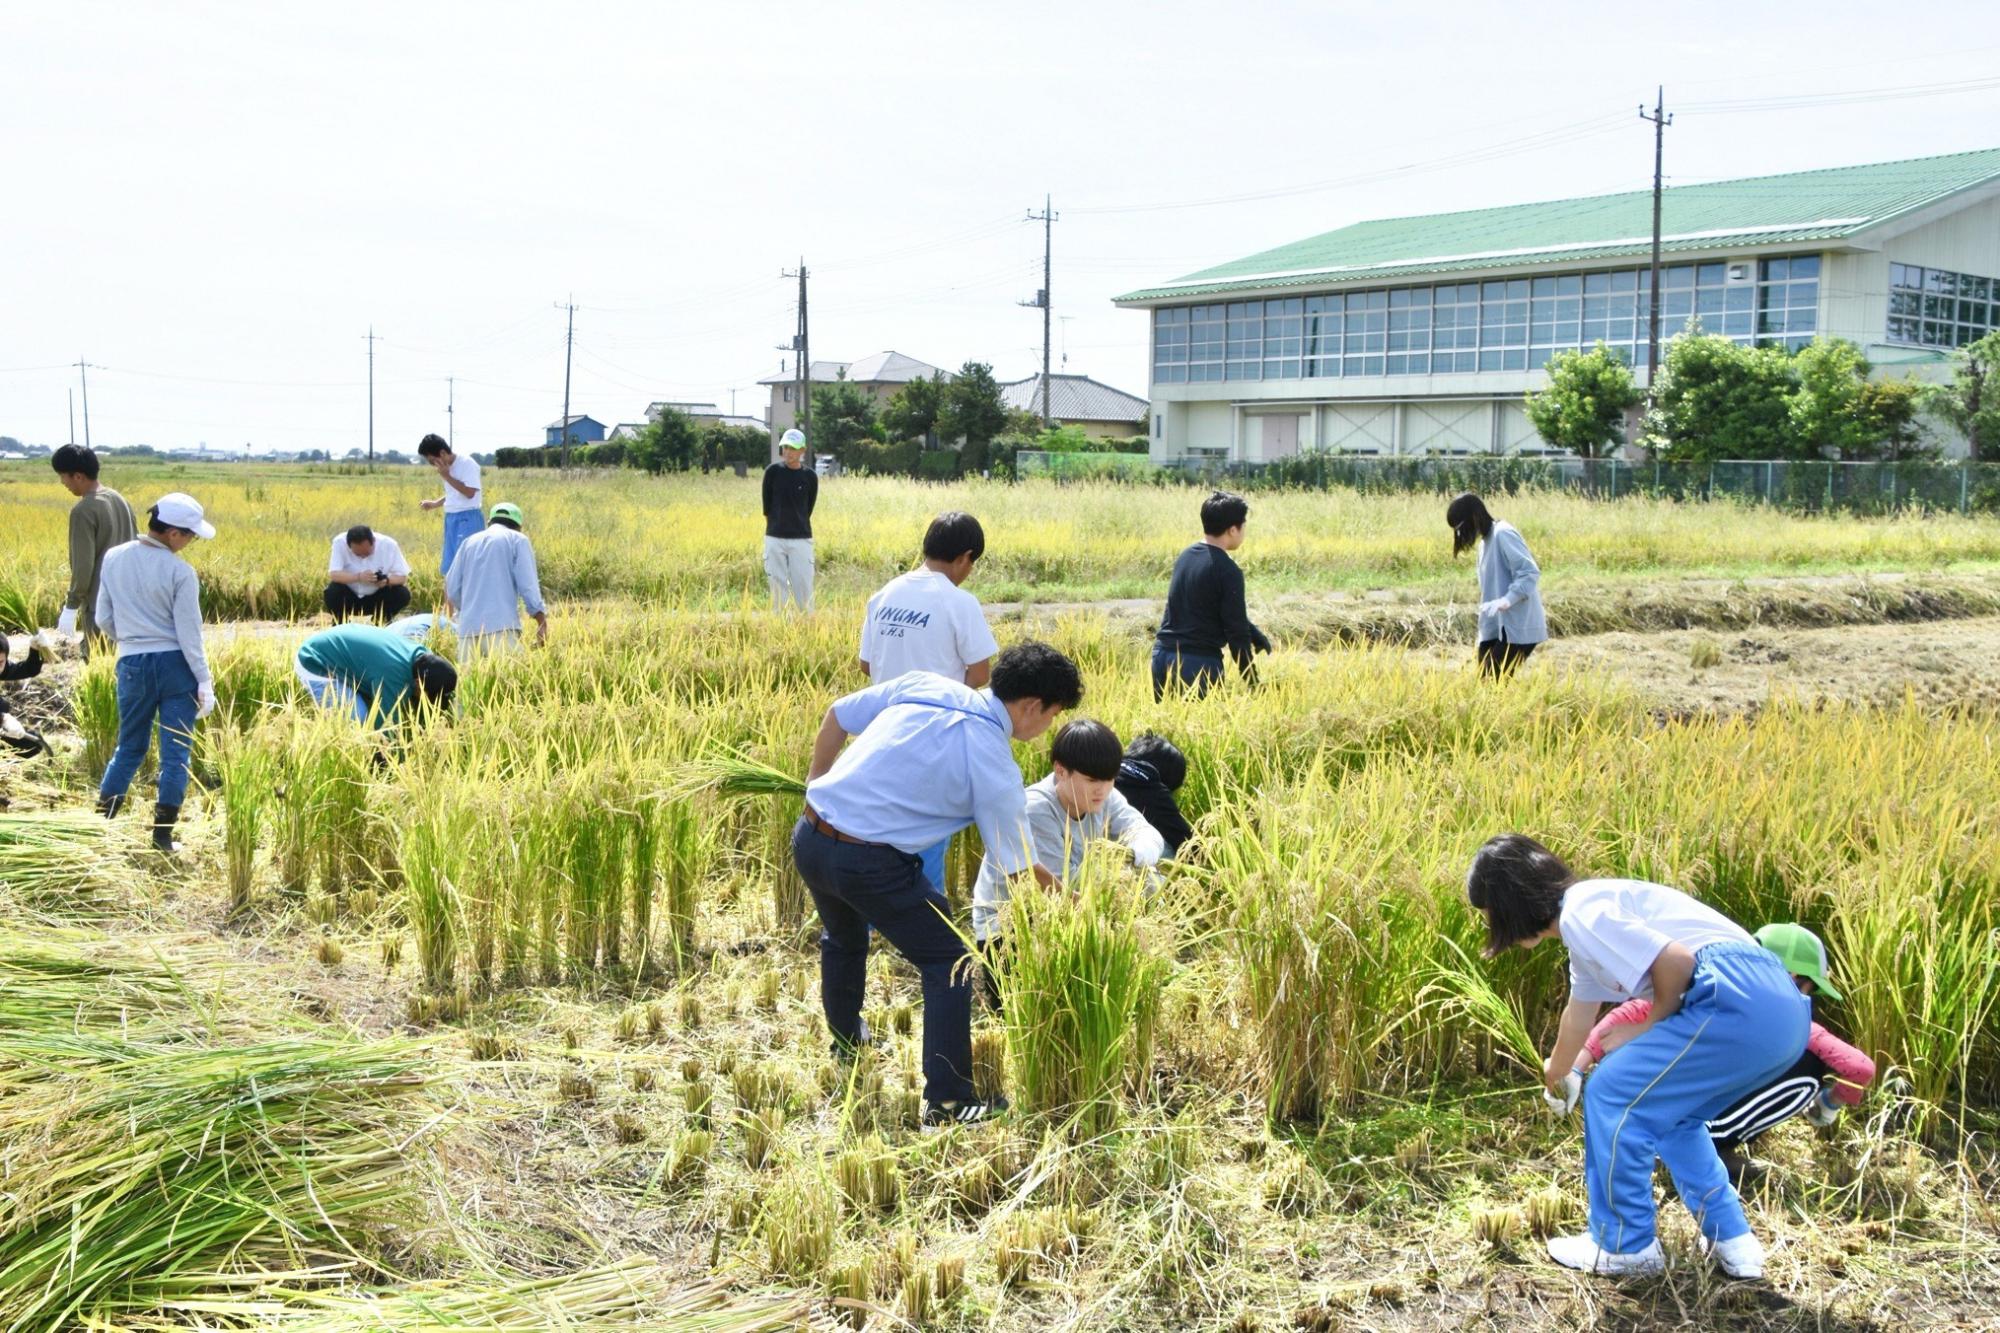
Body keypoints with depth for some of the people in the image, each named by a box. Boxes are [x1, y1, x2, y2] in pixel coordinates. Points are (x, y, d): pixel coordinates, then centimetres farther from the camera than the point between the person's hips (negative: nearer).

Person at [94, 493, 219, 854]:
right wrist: (204, 679, -5)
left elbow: (104, 619, 9)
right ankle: (163, 833, 4)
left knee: (130, 746, 18)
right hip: (175, 665, -4)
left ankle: (100, 821, 16)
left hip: (133, 665, 4)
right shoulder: (180, 571, -13)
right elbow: (189, 632, -11)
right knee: (175, 752, 4)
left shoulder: (113, 559, 1)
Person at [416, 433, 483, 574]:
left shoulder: (467, 463, -13)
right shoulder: (448, 468, 12)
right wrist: (434, 504, 13)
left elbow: (470, 492, -19)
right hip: (451, 519, 9)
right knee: (450, 566, 10)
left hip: (467, 519, -9)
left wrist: (447, 477, -16)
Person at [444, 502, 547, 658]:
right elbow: (528, 585, -2)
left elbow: (452, 589, 19)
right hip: (502, 626, -4)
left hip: (468, 628, 4)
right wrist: (541, 621, 3)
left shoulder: (469, 542, 22)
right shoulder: (518, 539, 10)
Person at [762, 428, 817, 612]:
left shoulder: (810, 476, 0)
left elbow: (808, 509, 7)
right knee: (778, 585, 5)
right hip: (774, 537, 1)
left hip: (801, 539, -1)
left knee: (803, 586, -3)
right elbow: (767, 505, 5)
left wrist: (797, 525, 9)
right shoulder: (773, 471, 1)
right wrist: (775, 525, 7)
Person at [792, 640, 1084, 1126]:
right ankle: (947, 1102, 9)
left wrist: (814, 784, 24)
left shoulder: (923, 684, 5)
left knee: (843, 938, 33)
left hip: (808, 836, 7)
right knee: (947, 964, 8)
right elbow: (1018, 867, 0)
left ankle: (846, 1045, 56)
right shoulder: (994, 765, -9)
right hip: (870, 862, -7)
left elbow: (836, 717, 12)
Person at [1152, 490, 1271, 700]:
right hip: (1199, 662, -7)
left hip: (1162, 654, 7)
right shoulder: (1227, 571, -13)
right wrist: (1252, 682, -3)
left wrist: (1257, 637, 20)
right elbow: (1236, 630, -11)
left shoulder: (1186, 557, 12)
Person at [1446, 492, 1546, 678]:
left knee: (1495, 682, -13)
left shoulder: (1503, 534, -12)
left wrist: (1507, 600, -31)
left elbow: (1530, 572, -19)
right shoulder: (1486, 540, 16)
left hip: (1517, 628, -9)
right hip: (1496, 628, 9)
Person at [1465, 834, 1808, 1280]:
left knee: (1613, 1096, 3)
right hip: (1782, 1009, 10)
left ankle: (1623, 1245, 14)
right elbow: (1581, 1008, 47)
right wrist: (1556, 1072, 65)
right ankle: (1731, 1240, 26)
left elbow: (1675, 962, -16)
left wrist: (1655, 1030, 4)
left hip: (1737, 1000, -10)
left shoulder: (1581, 913, -5)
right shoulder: (1586, 919, 27)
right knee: (1667, 1111, 27)